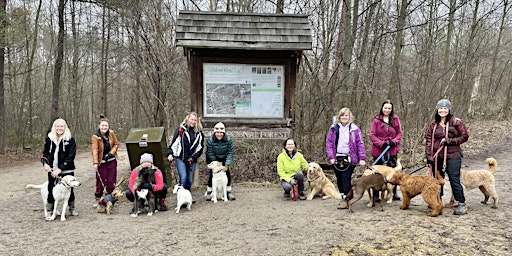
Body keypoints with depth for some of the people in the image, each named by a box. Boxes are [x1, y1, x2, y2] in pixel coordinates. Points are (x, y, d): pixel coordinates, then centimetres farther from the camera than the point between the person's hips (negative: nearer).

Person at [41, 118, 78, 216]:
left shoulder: (70, 139, -7)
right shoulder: (49, 138, 4)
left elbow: (71, 156, -11)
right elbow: (45, 153, 11)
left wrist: (60, 169, -18)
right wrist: (45, 163, -10)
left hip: (66, 170, -2)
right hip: (52, 170, 2)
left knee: (69, 189, 8)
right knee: (51, 190, 5)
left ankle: (72, 208, 27)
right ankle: (50, 210, 19)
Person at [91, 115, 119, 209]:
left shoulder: (111, 133, -2)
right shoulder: (95, 137, -13)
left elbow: (116, 144, 8)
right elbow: (95, 150, -20)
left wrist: (111, 153, -8)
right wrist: (95, 163, -31)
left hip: (111, 160, 3)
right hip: (101, 162, -3)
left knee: (111, 181, 5)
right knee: (101, 182, -2)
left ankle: (109, 199, 19)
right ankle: (97, 199, 17)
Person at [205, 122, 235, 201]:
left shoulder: (228, 139, -24)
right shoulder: (210, 140, -27)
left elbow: (230, 152, -18)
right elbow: (211, 154, -20)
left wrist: (227, 164, -24)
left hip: (223, 158, 2)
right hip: (212, 159, -2)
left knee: (227, 173, -5)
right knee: (213, 173, -8)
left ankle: (229, 191, 9)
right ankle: (209, 191, 9)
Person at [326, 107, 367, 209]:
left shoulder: (354, 129, 0)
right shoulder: (333, 129, 5)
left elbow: (360, 144, 0)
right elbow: (328, 143, 4)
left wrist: (362, 158, -6)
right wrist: (331, 157, -5)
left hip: (349, 159, -3)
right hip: (337, 158, 3)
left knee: (346, 178, -10)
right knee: (339, 179, 11)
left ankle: (347, 200, -4)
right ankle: (343, 197, 25)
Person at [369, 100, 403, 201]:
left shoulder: (395, 119, 3)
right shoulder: (376, 120, -5)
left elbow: (399, 133, 6)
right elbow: (372, 135, -6)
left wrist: (394, 141, -11)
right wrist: (381, 143, -16)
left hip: (392, 150, 2)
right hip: (379, 150, -2)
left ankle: (394, 193, 22)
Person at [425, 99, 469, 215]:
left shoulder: (456, 122, -3)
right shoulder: (433, 124, 7)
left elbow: (464, 136, -2)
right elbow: (428, 140, 6)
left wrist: (449, 141, -13)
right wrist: (428, 155, -1)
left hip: (452, 156, -4)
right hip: (437, 157, 4)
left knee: (454, 180, -5)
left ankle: (462, 204, 6)